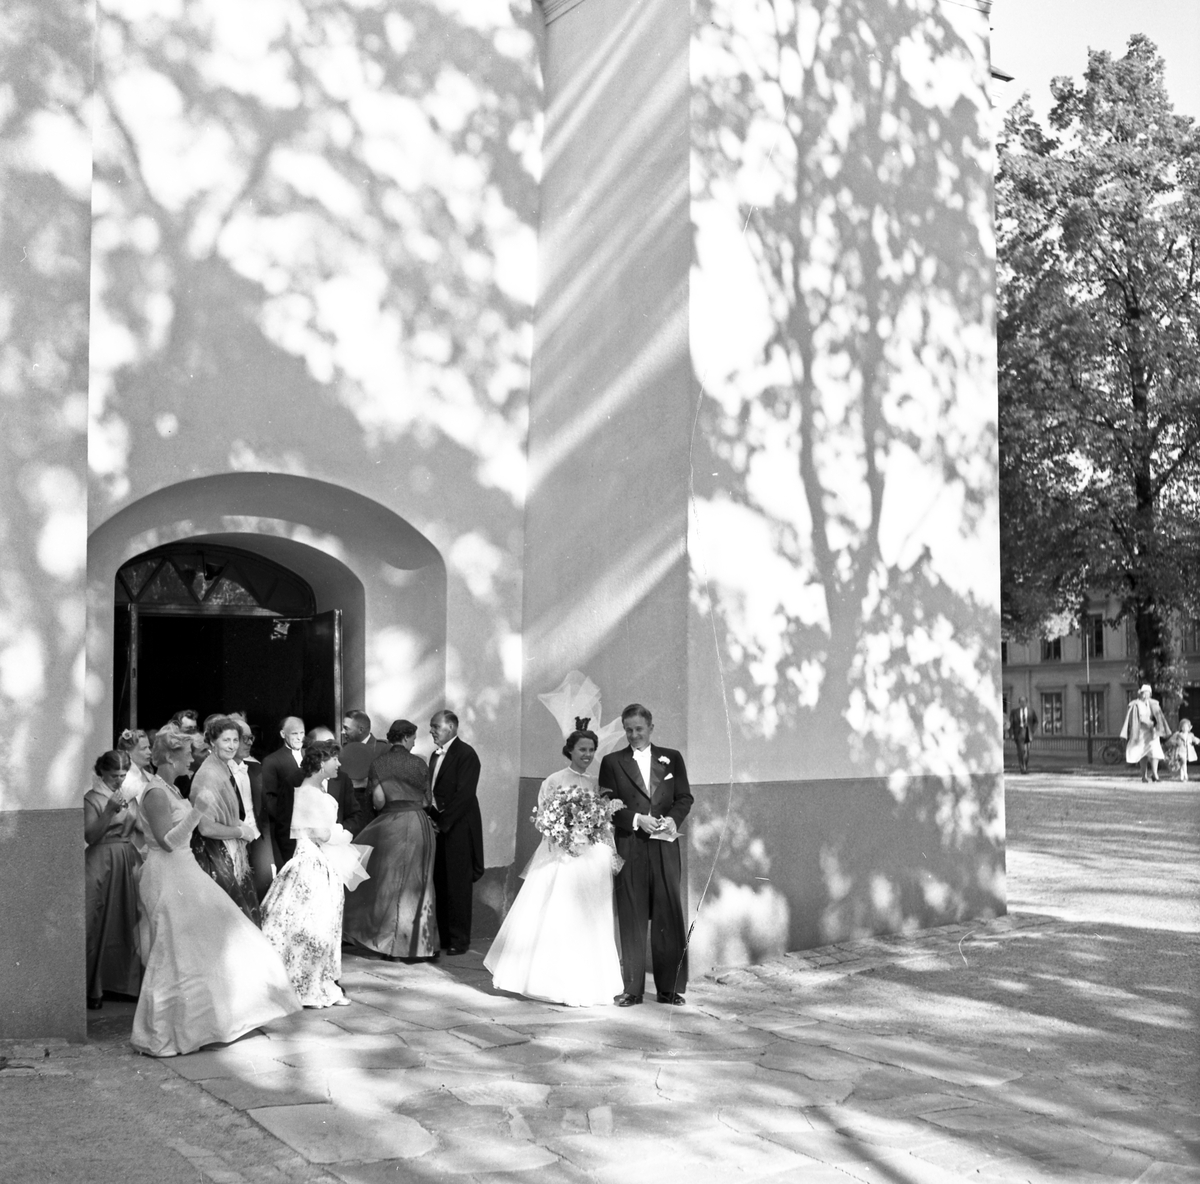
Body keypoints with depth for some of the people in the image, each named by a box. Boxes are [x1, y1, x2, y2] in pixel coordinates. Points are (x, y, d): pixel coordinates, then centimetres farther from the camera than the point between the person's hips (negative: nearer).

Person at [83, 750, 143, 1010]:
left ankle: (127, 981, 14)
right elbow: (90, 836, -13)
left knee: (129, 921, 4)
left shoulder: (130, 795, 12)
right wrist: (109, 810, -21)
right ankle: (94, 989, 5)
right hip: (101, 864, -5)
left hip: (128, 862, 5)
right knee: (99, 926, -3)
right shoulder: (92, 798, -4)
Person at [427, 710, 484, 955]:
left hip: (458, 829, -8)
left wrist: (442, 822, -15)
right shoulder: (437, 755, 16)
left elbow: (464, 794, -17)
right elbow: (432, 790, 16)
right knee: (440, 884, 8)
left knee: (457, 885, -3)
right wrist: (431, 817, 1)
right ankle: (443, 937, 14)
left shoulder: (466, 754, -10)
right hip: (439, 827, 8)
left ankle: (459, 940, 5)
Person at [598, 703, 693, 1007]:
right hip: (629, 848, -1)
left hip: (665, 848, 1)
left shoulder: (672, 758, 12)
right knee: (631, 919, 2)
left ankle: (670, 988, 11)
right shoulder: (612, 762, 8)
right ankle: (631, 989, 9)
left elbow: (685, 797, 9)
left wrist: (673, 819, -10)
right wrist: (637, 819, -12)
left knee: (669, 917, 2)